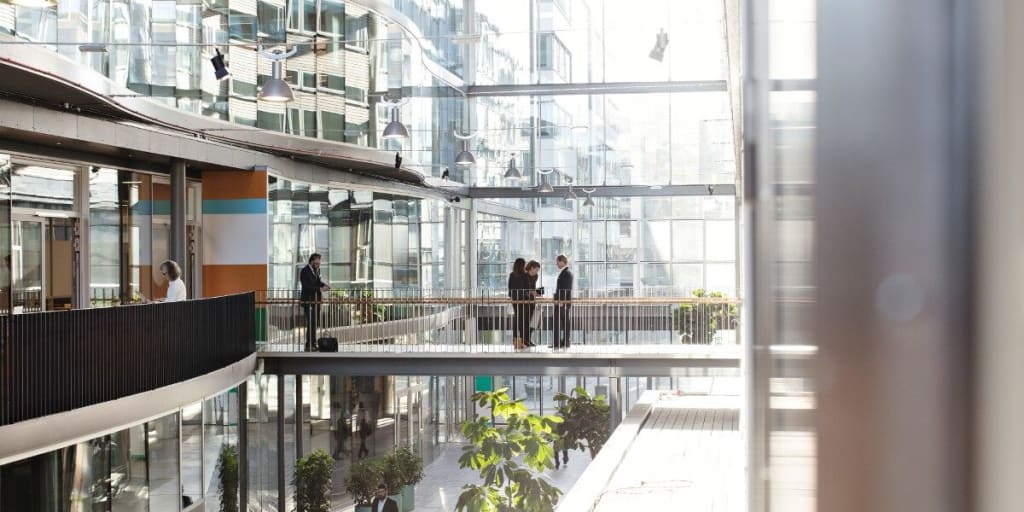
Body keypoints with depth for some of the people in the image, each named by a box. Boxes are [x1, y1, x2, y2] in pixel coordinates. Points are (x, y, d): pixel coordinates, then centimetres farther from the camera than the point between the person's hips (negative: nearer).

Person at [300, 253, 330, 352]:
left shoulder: (316, 270, 10)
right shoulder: (305, 271, -14)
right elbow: (306, 287, -21)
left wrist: (323, 285, 2)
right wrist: (320, 289, -25)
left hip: (316, 300, 8)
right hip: (308, 301, -8)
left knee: (315, 322, 11)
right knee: (311, 322, -9)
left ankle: (313, 344, 19)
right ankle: (309, 345, -5)